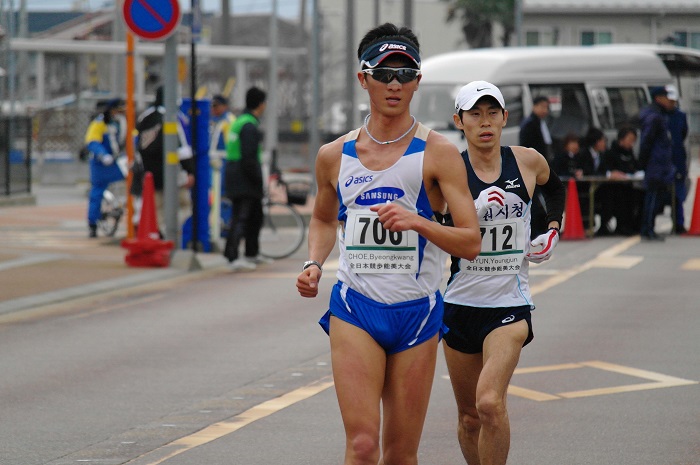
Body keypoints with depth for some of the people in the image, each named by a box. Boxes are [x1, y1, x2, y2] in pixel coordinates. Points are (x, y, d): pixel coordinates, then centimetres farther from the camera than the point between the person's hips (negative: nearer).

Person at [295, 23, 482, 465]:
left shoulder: (438, 153, -3)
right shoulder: (334, 155, 7)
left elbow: (471, 243, -7)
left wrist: (418, 222, -23)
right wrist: (314, 264, 8)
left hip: (417, 312, -1)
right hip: (354, 310, 1)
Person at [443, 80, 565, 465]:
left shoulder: (528, 162, 1)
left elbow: (554, 187, 26)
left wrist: (553, 230, 12)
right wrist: (475, 207, -25)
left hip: (510, 303, -1)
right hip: (461, 302, 1)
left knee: (490, 403, -21)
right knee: (469, 417, 10)